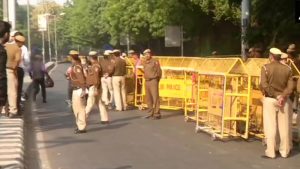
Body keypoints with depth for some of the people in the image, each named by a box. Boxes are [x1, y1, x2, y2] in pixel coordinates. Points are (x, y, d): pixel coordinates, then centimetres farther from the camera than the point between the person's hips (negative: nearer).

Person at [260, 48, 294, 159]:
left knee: (270, 127, 1)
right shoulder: (287, 69, 3)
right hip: (284, 100, 3)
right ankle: (284, 152, 17)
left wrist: (275, 96, -4)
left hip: (270, 99, -3)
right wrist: (282, 97, -11)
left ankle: (270, 152, 4)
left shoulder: (266, 68, -6)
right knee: (284, 127, 9)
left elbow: (264, 85, -14)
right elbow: (291, 86, -6)